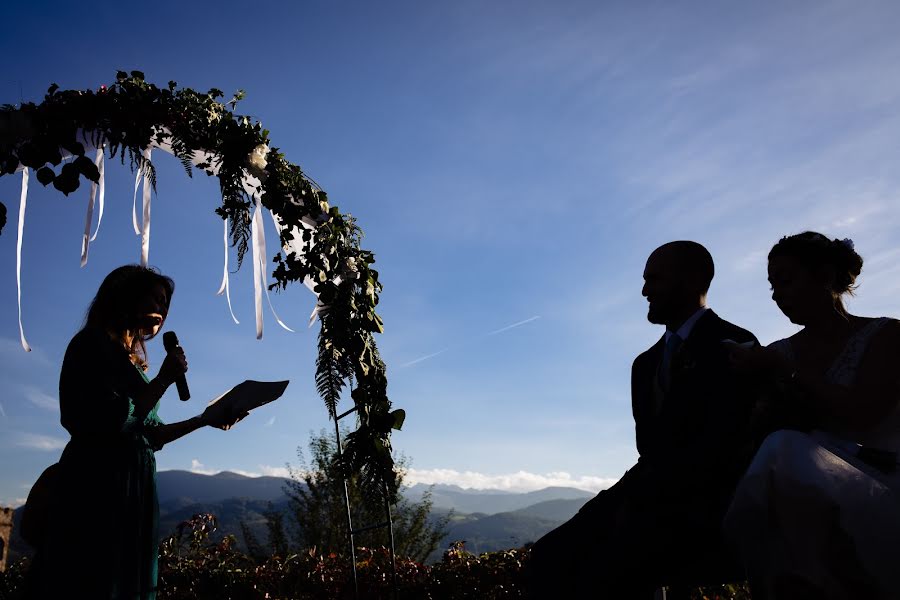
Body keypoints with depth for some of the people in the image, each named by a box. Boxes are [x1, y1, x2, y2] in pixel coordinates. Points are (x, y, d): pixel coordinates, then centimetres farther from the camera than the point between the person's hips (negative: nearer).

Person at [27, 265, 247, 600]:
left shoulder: (130, 359, 20)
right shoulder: (95, 344, -5)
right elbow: (115, 423, -17)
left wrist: (204, 421, 14)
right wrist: (164, 380, -11)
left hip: (131, 486, 9)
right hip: (98, 486, -9)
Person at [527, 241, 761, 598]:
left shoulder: (733, 347, -2)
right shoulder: (646, 363, 22)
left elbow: (721, 447, -14)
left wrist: (639, 495, -16)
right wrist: (629, 495, -4)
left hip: (704, 504, -7)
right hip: (649, 498, 7)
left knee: (607, 571, -31)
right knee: (551, 554, -15)